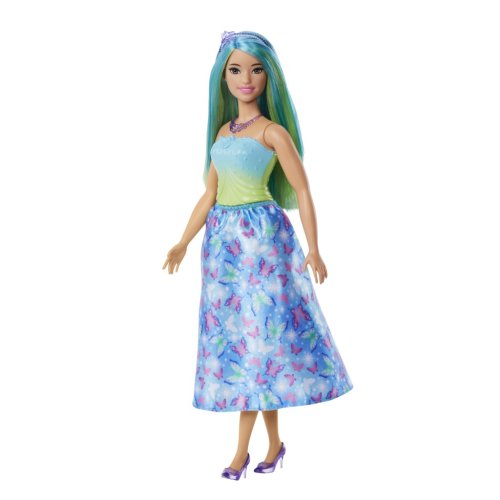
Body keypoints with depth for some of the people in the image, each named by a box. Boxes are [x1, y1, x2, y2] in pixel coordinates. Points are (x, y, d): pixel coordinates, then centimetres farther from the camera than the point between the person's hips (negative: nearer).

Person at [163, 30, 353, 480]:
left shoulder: (273, 131, -5)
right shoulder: (223, 131, 14)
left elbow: (302, 192, -7)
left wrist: (313, 249, -14)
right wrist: (184, 242, 16)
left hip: (261, 235, -7)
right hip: (224, 239, 7)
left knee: (258, 331, -4)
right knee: (240, 333, 7)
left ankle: (242, 449, 2)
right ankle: (274, 442, 17)